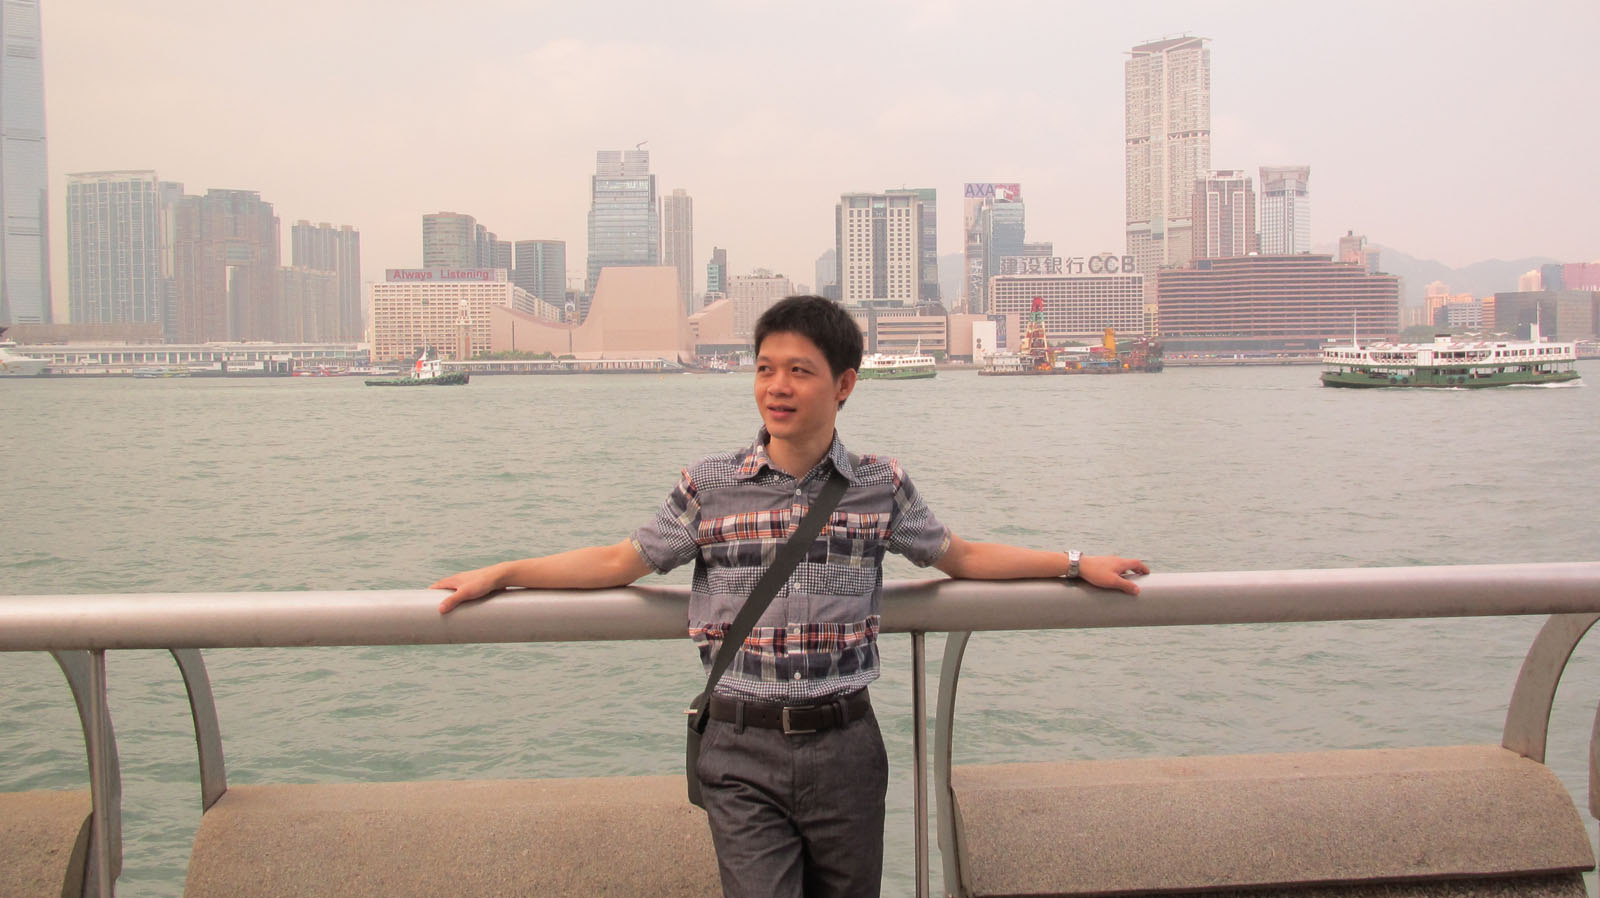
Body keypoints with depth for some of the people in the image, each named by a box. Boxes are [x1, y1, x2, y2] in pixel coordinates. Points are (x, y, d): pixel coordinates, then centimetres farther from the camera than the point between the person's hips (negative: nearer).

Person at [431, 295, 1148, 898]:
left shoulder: (882, 486, 2)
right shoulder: (710, 485, -1)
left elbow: (962, 557, 15)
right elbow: (621, 562, 7)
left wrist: (1076, 563, 14)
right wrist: (501, 573, 3)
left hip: (845, 744, 2)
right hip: (743, 751, -1)